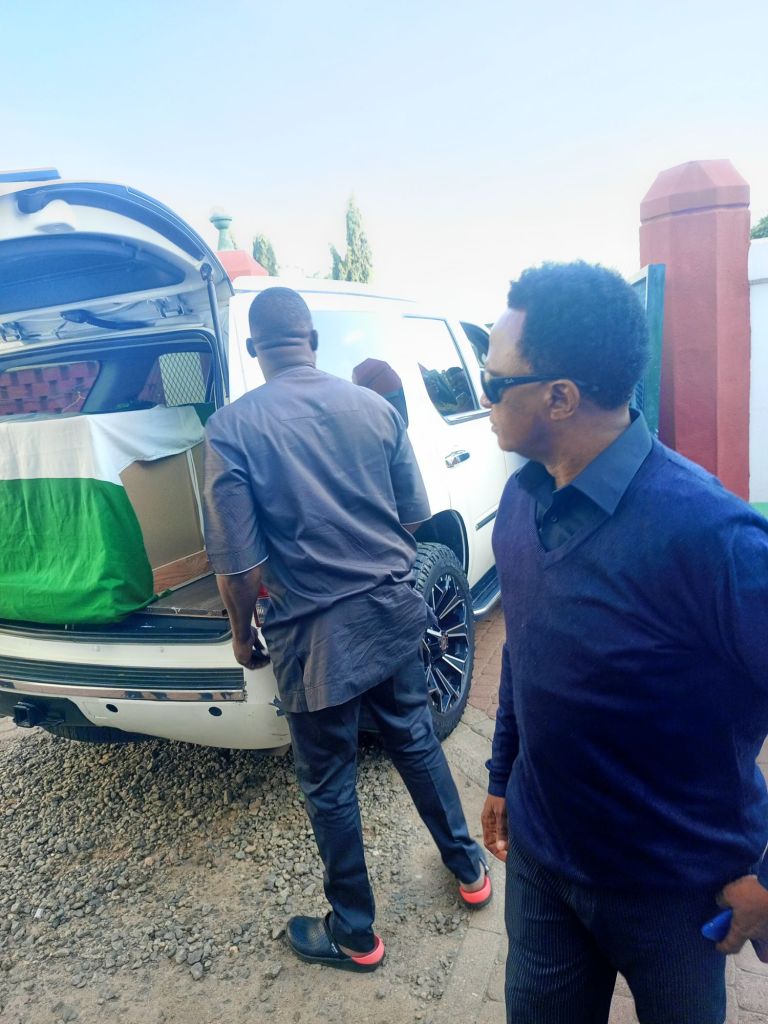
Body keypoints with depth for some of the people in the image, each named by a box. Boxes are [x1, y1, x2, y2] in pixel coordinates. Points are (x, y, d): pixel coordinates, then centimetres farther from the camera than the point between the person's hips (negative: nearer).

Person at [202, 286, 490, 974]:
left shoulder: (232, 427, -13)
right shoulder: (375, 407, -2)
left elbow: (239, 562, -14)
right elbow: (415, 516, 5)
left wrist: (243, 634, 3)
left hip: (314, 633, -4)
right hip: (394, 609, 4)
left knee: (328, 783, 15)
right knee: (415, 740, 25)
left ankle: (354, 934, 35)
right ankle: (468, 867, 44)